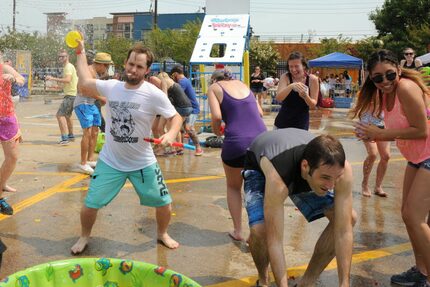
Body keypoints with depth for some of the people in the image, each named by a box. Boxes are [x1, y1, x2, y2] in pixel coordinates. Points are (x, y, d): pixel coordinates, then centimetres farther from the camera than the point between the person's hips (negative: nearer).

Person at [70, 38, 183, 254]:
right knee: (90, 204, 2)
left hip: (143, 163, -1)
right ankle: (84, 237, 32)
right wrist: (80, 52, 17)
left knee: (163, 203, 7)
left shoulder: (154, 94, -16)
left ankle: (162, 234, 38)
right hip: (110, 162, 2)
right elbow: (85, 81, 12)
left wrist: (170, 134, -30)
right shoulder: (111, 86, -6)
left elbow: (175, 117, -10)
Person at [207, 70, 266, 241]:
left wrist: (216, 130, 11)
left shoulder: (214, 87, 9)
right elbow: (259, 112, 18)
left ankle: (238, 231, 22)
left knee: (233, 187, 22)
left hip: (236, 142, -3)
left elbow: (217, 116, -7)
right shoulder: (241, 84, 22)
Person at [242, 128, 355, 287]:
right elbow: (274, 241, -42)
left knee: (348, 218, -11)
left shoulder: (340, 169, -36)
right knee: (259, 231, -30)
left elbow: (344, 231, -31)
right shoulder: (277, 179, -47)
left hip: (301, 175, 4)